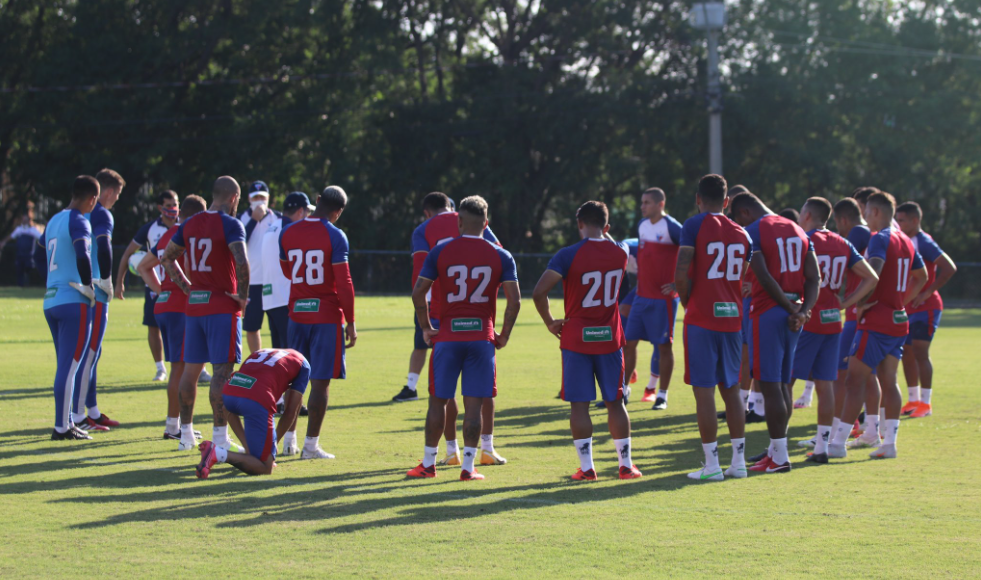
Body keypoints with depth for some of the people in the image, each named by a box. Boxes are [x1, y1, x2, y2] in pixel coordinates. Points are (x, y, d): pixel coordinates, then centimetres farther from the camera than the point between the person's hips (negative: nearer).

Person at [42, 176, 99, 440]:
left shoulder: (54, 220, 15)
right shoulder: (79, 222, -11)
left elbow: (40, 248, 28)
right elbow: (82, 255, -27)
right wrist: (89, 287, -14)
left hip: (51, 300, 8)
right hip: (73, 301, -8)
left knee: (65, 366, 15)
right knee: (69, 366, -5)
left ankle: (65, 423, 18)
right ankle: (61, 427, -4)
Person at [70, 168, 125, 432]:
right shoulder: (101, 215, -11)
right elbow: (103, 250, -25)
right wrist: (106, 280, -12)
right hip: (94, 292, -9)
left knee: (92, 352, 16)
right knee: (88, 353, -7)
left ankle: (93, 411, 22)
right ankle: (78, 415, -8)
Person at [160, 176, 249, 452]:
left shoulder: (189, 225, 10)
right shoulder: (230, 225, -12)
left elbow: (167, 258, 19)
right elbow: (241, 262, -25)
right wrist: (242, 295, -13)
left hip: (194, 305, 6)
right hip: (222, 306, -6)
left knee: (191, 369, 13)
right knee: (222, 371, -5)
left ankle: (186, 434, 19)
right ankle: (219, 437, -7)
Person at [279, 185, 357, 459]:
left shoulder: (287, 233, 4)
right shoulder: (335, 236, -11)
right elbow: (344, 283, -13)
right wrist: (350, 323, -6)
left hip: (297, 313, 5)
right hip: (327, 315, -5)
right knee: (320, 382, -1)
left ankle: (289, 439, 17)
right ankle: (311, 444, -2)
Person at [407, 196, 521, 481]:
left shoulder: (440, 252, 0)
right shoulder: (500, 256, 1)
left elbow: (418, 292, -3)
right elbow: (514, 300, -5)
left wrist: (426, 328, 7)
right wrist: (504, 335, 6)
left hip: (447, 337, 0)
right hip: (482, 337, 0)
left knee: (438, 401, 10)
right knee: (474, 404, 3)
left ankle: (428, 464, 15)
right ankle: (468, 466, 3)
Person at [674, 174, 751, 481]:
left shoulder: (694, 226, -7)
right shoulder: (741, 233, 10)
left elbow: (681, 274, -14)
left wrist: (687, 303, 1)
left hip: (702, 318, -5)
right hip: (732, 317, 5)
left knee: (703, 389, -2)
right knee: (731, 388, 13)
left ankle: (712, 464, -4)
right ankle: (739, 461, 14)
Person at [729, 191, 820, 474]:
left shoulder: (752, 231, -7)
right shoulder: (797, 231, 15)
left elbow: (764, 277, -16)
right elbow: (813, 278, 8)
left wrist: (791, 308, -10)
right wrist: (802, 311, -3)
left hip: (766, 312, -7)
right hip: (792, 314, 7)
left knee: (770, 386, -4)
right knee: (782, 384, 14)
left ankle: (779, 456, -4)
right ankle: (776, 448, 18)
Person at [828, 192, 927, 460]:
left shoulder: (879, 239, -12)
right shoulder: (906, 241, 14)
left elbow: (873, 271, -28)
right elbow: (922, 277, 26)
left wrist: (862, 303, -18)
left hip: (876, 322, -9)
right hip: (899, 321, 9)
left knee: (854, 380, -7)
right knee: (889, 382, 12)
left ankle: (838, 443, -9)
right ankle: (890, 442, 9)